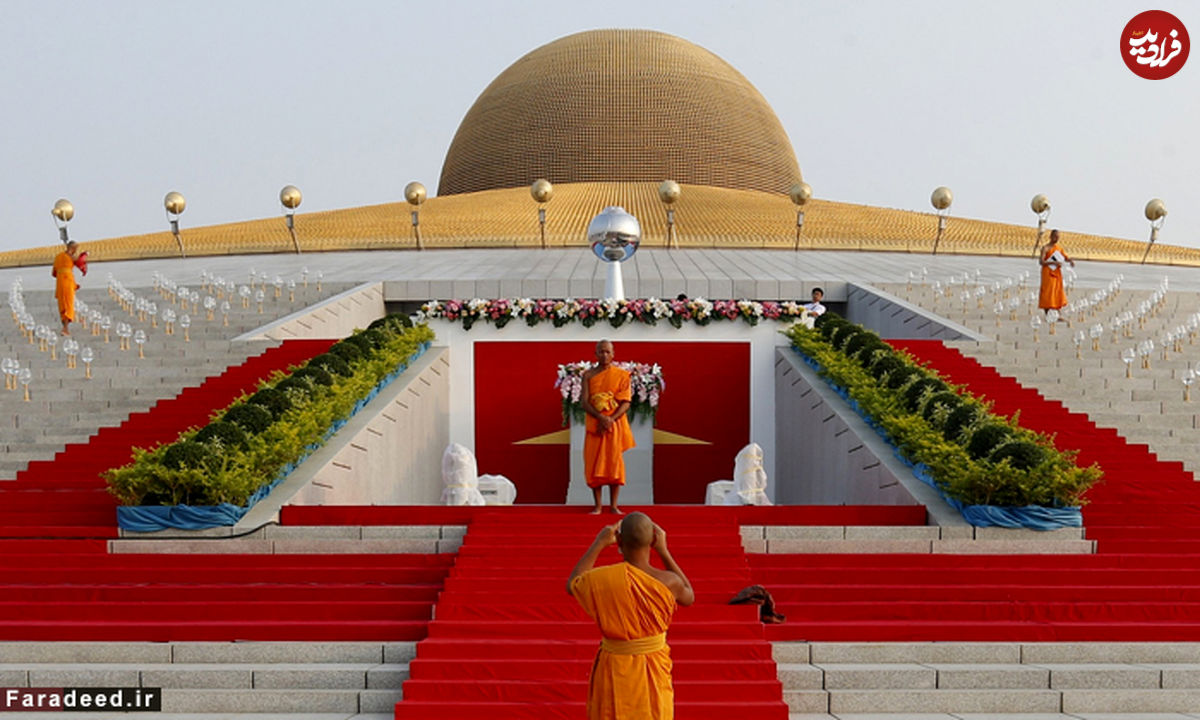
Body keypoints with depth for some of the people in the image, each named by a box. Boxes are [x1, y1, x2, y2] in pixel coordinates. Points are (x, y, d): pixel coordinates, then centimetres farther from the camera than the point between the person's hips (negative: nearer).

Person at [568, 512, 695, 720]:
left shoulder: (602, 579, -19)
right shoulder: (668, 582, -17)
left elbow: (572, 585, 6)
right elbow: (688, 597, 9)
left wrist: (598, 544, 9)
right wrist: (663, 551, 7)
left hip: (614, 667, -1)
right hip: (654, 669, 1)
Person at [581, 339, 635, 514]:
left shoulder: (622, 375, 3)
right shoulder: (588, 375, 6)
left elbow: (626, 402, -3)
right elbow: (584, 402, -2)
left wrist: (611, 419, -16)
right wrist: (601, 417, -17)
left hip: (616, 424, -1)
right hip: (594, 425, 1)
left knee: (614, 462, -3)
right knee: (594, 463, -3)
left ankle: (614, 505, 2)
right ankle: (597, 505, 3)